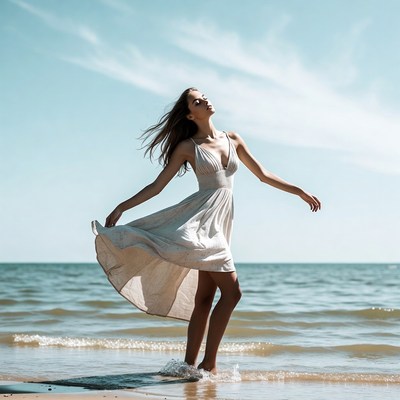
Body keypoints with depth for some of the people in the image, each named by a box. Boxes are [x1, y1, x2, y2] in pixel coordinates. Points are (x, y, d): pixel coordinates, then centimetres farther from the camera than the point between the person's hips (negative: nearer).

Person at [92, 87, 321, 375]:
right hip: (202, 219, -6)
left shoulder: (232, 140, 17)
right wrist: (121, 208, -2)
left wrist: (299, 191, 17)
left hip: (221, 221, 6)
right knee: (231, 291, -15)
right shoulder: (188, 147, 3)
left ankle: (190, 365, 8)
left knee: (204, 298, 5)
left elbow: (263, 175, 21)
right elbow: (157, 186, 4)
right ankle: (209, 364, -11)